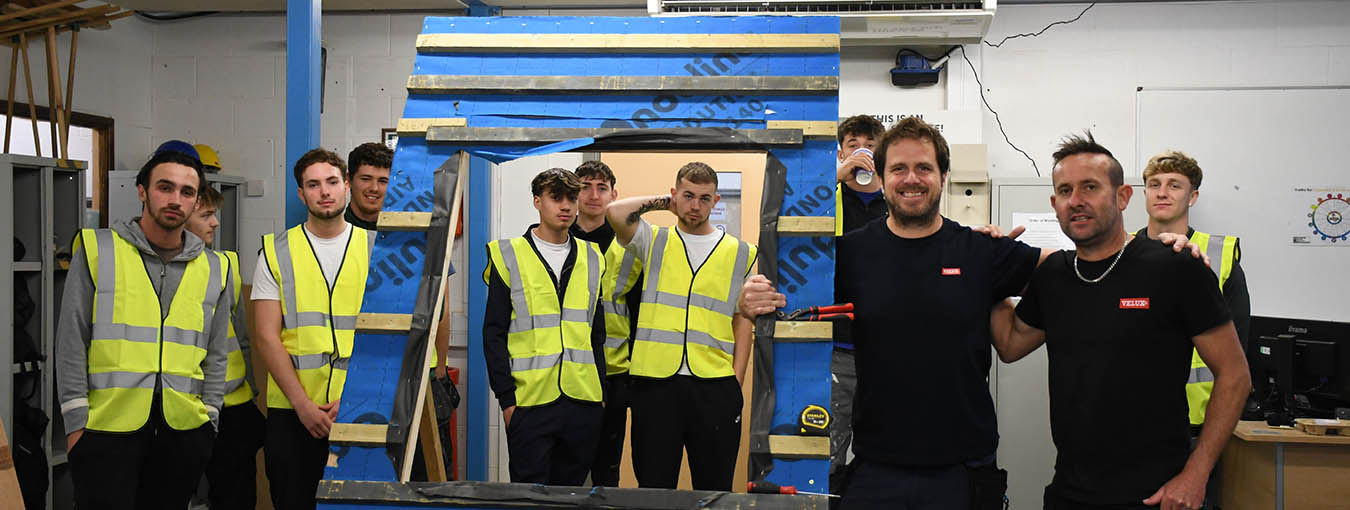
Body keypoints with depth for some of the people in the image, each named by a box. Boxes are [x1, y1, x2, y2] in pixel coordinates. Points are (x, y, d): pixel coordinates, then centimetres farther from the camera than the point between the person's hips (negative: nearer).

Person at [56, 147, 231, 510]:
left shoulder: (214, 269, 10)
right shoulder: (97, 250, 2)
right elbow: (71, 342, 0)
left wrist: (209, 422, 7)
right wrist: (76, 422, -4)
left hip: (184, 431, 3)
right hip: (106, 428, -3)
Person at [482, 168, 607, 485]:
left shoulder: (591, 259, 12)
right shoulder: (509, 256, 0)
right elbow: (494, 334, -2)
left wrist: (601, 391, 9)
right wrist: (506, 397, -8)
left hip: (584, 402, 4)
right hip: (529, 401, -3)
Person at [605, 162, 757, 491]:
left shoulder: (741, 254, 11)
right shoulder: (654, 241, 8)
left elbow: (743, 321, 11)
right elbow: (615, 212, -11)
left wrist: (736, 381, 3)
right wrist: (659, 203, 6)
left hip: (715, 384, 1)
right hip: (655, 380, -1)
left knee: (714, 486, 6)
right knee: (654, 483, 6)